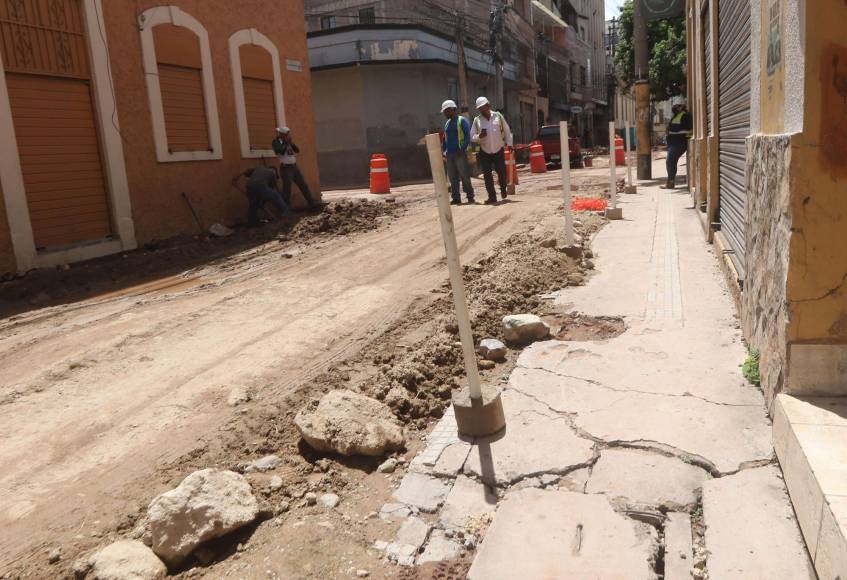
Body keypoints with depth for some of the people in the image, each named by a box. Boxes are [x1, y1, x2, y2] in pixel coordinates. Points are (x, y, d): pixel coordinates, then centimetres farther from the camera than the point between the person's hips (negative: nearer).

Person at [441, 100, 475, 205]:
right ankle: (456, 198, 9)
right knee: (452, 178, 5)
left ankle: (470, 197, 1)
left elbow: (467, 136, -10)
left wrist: (462, 149, -18)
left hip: (460, 153, -7)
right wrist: (444, 151, 10)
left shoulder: (462, 121, -3)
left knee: (465, 176, -5)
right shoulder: (447, 123, 18)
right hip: (449, 155, 7)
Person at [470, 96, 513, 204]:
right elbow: (472, 137, 1)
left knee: (502, 171, 3)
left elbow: (507, 130, 7)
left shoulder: (498, 116, 0)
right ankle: (492, 197, 3)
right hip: (485, 152, 1)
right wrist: (479, 136, -18)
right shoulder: (477, 120, 1)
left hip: (499, 150, 0)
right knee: (487, 175, -3)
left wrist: (509, 143, 2)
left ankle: (503, 189, 32)